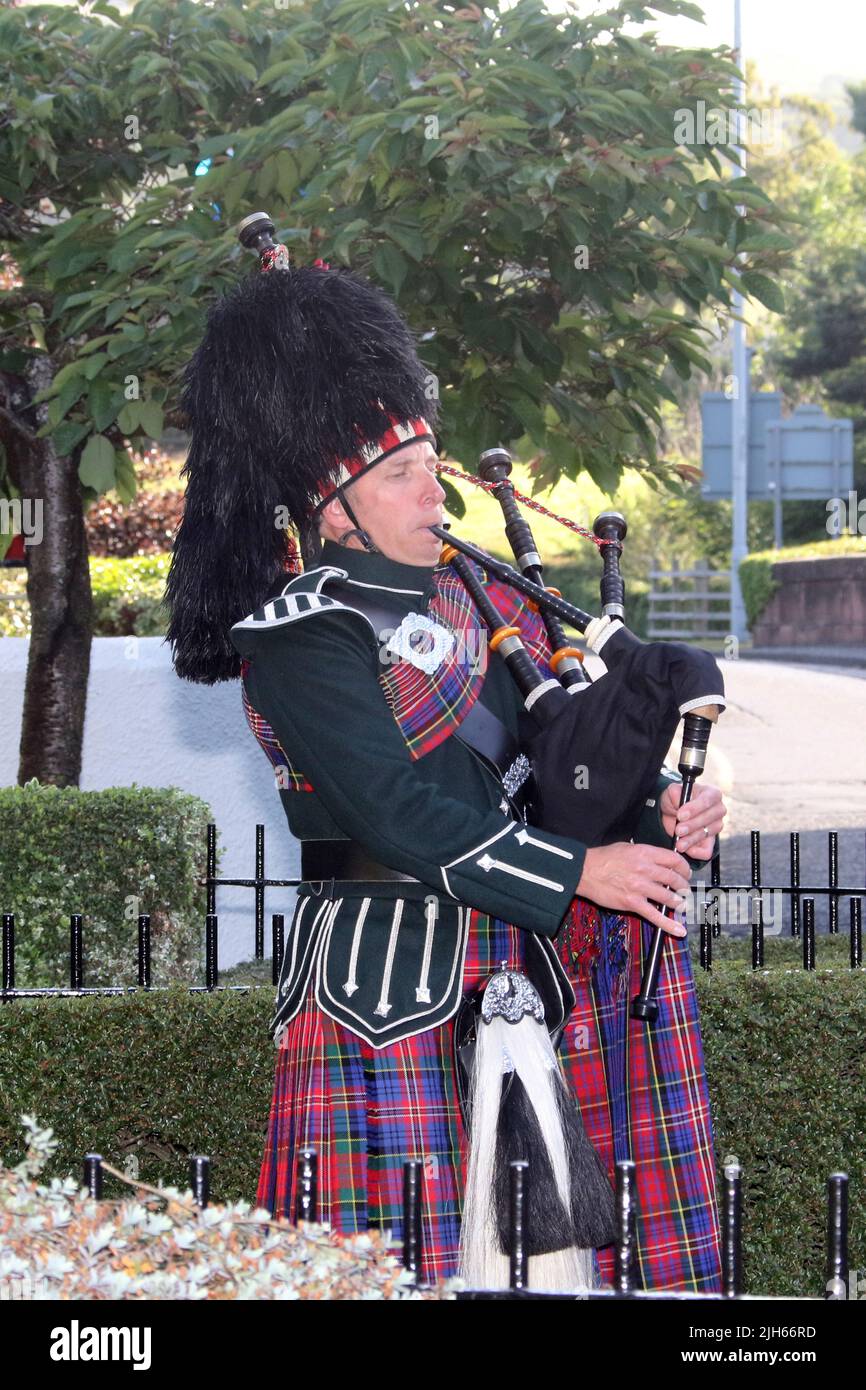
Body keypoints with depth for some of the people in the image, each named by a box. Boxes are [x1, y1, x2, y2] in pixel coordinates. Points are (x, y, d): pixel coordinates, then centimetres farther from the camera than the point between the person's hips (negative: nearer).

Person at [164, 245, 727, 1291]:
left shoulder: (471, 595, 12)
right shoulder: (303, 636, -11)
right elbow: (399, 809, -20)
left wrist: (659, 811, -4)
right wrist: (581, 869, -21)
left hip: (520, 950, 7)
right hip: (386, 964, -7)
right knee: (401, 1252, -3)